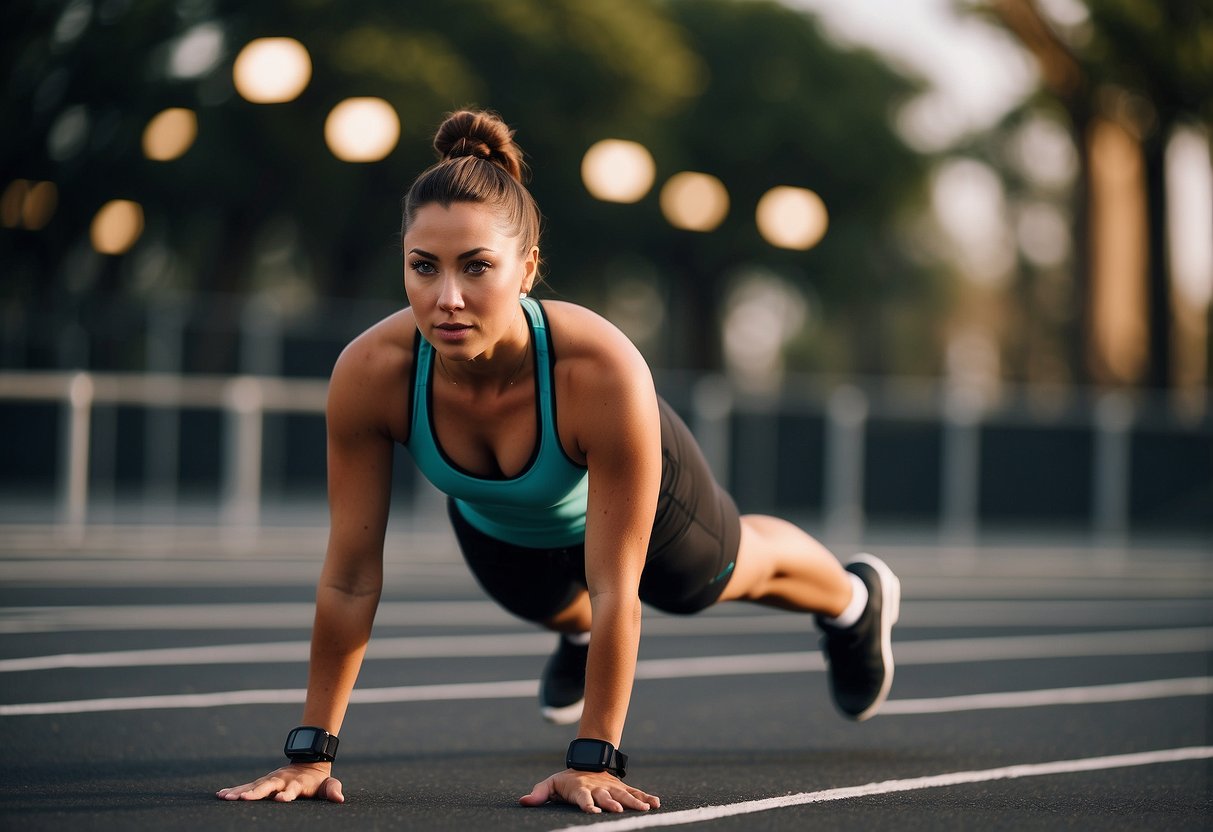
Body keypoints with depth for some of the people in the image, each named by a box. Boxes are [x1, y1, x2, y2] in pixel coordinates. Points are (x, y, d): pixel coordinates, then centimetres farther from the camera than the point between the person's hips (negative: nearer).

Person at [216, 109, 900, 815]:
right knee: (548, 603, 35)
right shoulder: (370, 373, -41)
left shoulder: (606, 373, -48)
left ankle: (853, 599, 65)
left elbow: (615, 589, -38)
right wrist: (311, 751, -27)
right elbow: (350, 578, -30)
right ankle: (579, 631, 72)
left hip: (636, 492, -1)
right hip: (494, 523, 1)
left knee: (727, 572, 31)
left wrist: (594, 761, -35)